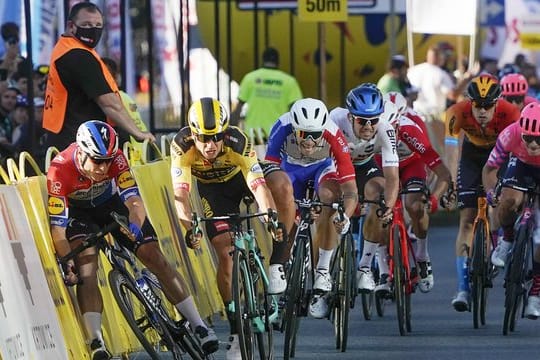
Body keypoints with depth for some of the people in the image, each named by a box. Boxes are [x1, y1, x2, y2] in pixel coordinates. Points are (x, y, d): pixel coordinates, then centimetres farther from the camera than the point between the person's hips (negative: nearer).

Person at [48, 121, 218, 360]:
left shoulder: (115, 158, -30)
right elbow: (57, 227, -36)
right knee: (85, 268, -27)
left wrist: (135, 226, -57)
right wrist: (66, 262, -48)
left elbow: (134, 200, -37)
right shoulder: (60, 170, -35)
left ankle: (199, 328, -1)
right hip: (78, 212, -2)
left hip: (111, 203, 2)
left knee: (156, 259, -7)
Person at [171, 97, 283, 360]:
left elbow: (258, 186, -45)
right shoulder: (182, 146, -34)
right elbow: (180, 193, -40)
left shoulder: (237, 142, -38)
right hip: (211, 188, -1)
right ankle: (236, 330, -4)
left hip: (241, 178, 1)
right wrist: (189, 226, -56)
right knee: (224, 252, -14)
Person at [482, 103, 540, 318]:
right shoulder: (510, 135, -36)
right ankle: (507, 240, 3)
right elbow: (490, 168, -20)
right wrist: (491, 191, -39)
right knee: (509, 201, -30)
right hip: (521, 164, 1)